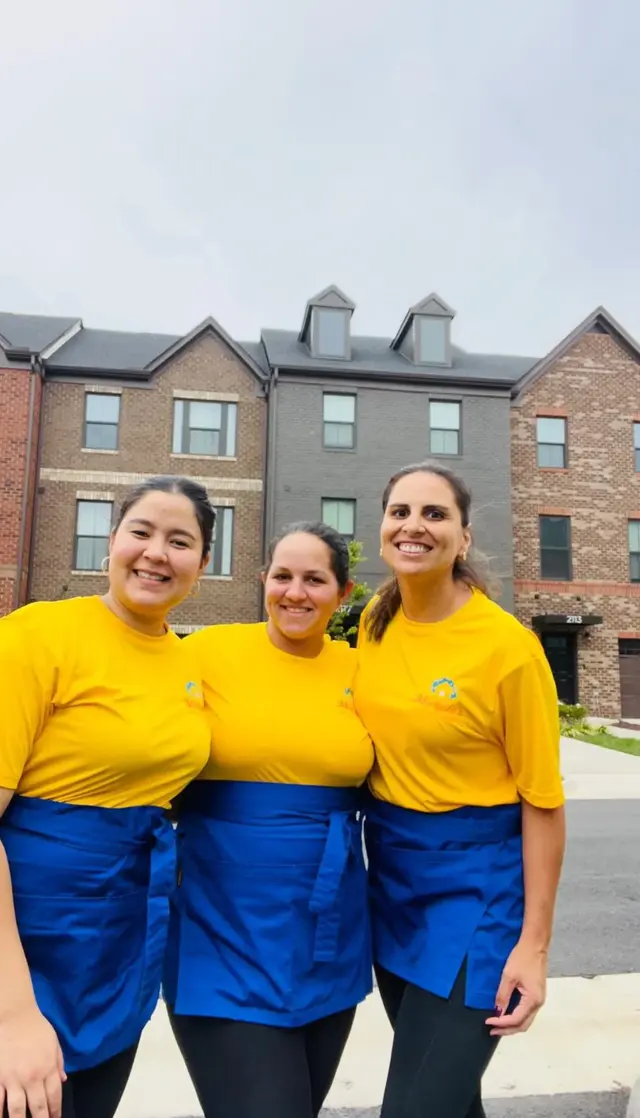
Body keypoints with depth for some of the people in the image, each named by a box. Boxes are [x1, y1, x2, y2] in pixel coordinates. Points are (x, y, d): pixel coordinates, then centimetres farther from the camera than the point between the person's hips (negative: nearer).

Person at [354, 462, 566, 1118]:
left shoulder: (507, 646, -19)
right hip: (389, 872, 6)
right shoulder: (375, 620, -2)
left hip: (473, 884, -6)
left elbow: (542, 800, -14)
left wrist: (533, 943, -12)